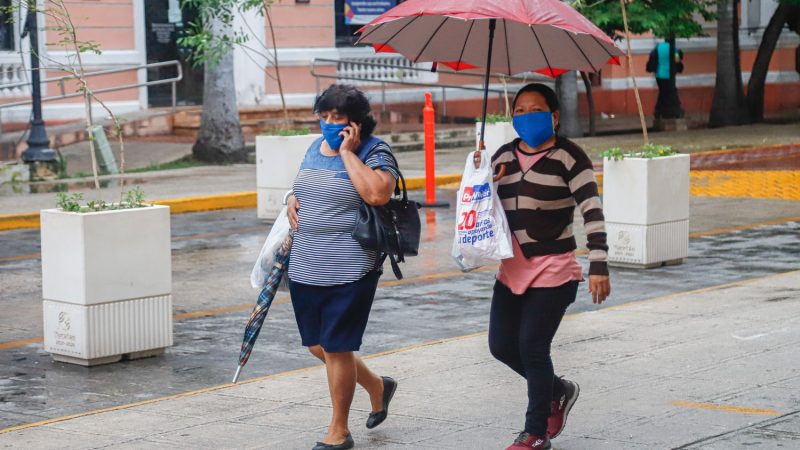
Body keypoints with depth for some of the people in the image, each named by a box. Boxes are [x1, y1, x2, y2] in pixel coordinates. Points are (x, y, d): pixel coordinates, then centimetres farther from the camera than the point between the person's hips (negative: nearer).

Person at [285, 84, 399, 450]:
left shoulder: (374, 152, -10)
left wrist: (348, 152, -21)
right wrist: (293, 199, 5)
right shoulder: (315, 148, 11)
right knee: (317, 347, 15)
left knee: (336, 349, -1)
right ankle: (377, 386, 39)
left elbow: (378, 194, -28)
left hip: (349, 272, -8)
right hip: (305, 269, 8)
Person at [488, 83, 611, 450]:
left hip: (553, 270, -7)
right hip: (513, 268, 7)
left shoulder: (568, 157, -10)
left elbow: (592, 212, -16)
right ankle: (558, 391, 33)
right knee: (502, 345, 8)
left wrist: (599, 266, -23)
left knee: (532, 346, -6)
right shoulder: (503, 157, 8)